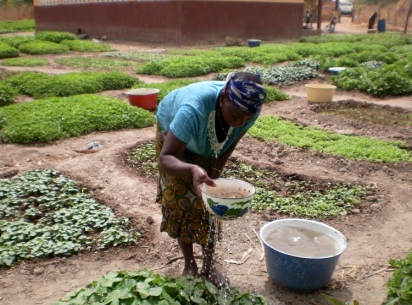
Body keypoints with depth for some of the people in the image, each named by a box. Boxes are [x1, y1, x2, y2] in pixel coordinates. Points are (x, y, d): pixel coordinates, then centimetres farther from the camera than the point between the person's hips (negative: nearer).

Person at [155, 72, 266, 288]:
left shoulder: (250, 110, -32)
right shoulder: (195, 109, -48)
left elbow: (231, 142, -13)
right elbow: (165, 159, -52)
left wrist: (215, 173, -20)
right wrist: (193, 170, -70)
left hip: (208, 144, 4)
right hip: (173, 130, -3)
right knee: (180, 199, -5)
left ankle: (209, 266, 19)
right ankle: (189, 265, 16)